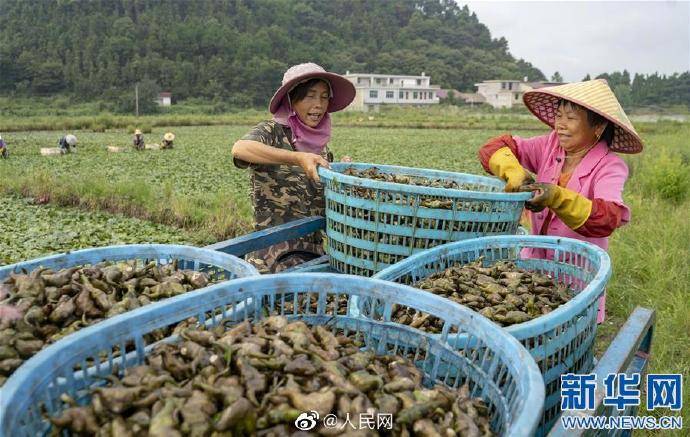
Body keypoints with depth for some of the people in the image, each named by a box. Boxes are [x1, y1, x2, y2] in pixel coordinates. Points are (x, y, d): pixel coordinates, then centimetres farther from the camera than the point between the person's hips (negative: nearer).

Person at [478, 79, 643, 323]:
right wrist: (514, 171, -22)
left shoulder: (610, 166, -9)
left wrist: (557, 197, -37)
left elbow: (609, 219, -25)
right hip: (534, 263, 3)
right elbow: (493, 149, -2)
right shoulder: (549, 146, 2)